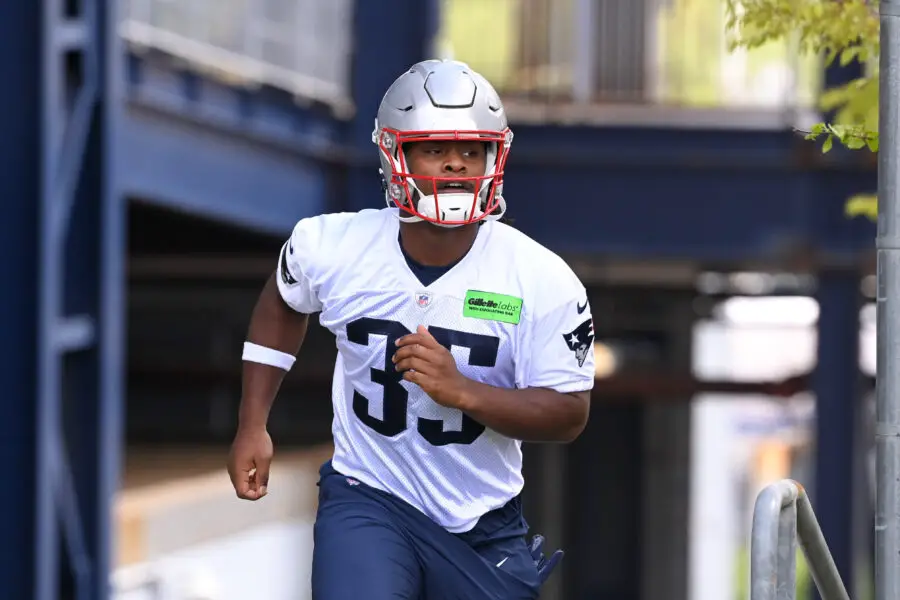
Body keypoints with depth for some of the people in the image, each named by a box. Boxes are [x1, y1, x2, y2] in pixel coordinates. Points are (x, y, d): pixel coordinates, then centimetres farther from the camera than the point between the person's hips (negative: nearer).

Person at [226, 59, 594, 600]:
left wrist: (460, 391, -28)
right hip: (367, 499, -1)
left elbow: (570, 415, -12)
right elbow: (283, 304, 14)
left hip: (484, 525, 1)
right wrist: (252, 426, 9)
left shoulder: (542, 281, -15)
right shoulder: (333, 247, -10)